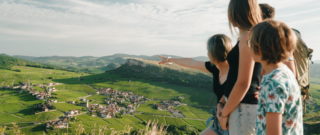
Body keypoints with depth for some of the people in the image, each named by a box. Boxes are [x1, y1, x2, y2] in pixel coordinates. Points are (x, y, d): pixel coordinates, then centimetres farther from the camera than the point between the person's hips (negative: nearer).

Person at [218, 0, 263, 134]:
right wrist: (222, 102, 12)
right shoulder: (251, 36, 11)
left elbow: (243, 83, -22)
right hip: (240, 105, 9)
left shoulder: (248, 37, -17)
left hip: (243, 107, -9)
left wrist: (224, 113, -11)